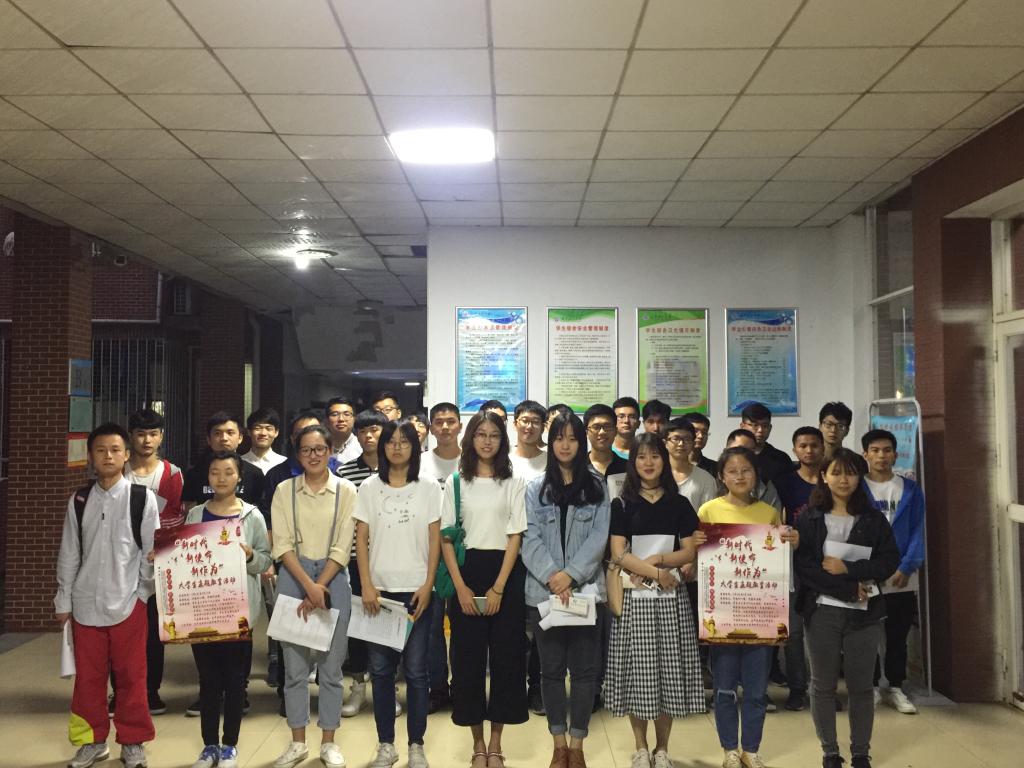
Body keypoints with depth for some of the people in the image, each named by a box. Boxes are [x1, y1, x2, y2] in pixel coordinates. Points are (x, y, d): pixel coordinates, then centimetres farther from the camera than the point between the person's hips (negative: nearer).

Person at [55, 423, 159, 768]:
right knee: (87, 675, 11)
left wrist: (142, 593, -3)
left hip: (128, 602, -3)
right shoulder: (79, 500, 4)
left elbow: (152, 551, -3)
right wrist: (63, 600, 9)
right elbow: (69, 554, 8)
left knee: (131, 675, 5)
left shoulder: (143, 498, -5)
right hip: (86, 602, 3)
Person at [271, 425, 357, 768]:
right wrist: (308, 585, -13)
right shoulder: (284, 490, 3)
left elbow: (342, 548, -4)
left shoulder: (346, 490, 0)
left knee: (331, 665, 5)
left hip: (333, 579, -1)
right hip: (293, 578, 1)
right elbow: (282, 544, -4)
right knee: (295, 664, 5)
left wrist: (319, 588, -12)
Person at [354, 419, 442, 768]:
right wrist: (367, 586, -6)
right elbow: (361, 539, 3)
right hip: (379, 590, 1)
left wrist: (427, 587, -7)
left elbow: (435, 540, 1)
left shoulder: (429, 488, 2)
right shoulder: (369, 487, 4)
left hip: (416, 591, -1)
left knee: (416, 670, 2)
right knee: (381, 669, 6)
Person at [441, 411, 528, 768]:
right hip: (466, 574, 1)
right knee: (468, 657, 3)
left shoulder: (514, 483, 2)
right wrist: (461, 587, -9)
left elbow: (515, 537, -3)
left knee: (506, 656, 2)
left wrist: (498, 588, -11)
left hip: (505, 575, 0)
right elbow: (446, 539, 1)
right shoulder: (455, 483, 4)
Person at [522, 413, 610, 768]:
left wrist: (570, 574, -13)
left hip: (585, 589, 0)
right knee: (552, 669, 8)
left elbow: (599, 536, -3)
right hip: (544, 591, 0)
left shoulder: (596, 487, 5)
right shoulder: (536, 488, 5)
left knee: (584, 669, 4)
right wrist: (551, 576, -15)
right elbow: (530, 537, -2)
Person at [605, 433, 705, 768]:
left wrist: (658, 558, -11)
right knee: (637, 669, 2)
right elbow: (618, 554, -6)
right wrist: (656, 573, -14)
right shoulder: (622, 505, 2)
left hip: (670, 597, 1)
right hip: (634, 596, -1)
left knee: (668, 668, 4)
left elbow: (690, 552, 3)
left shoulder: (679, 504, 8)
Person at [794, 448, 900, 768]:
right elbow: (802, 565, -8)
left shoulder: (874, 519, 6)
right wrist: (849, 588, -15)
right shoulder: (808, 519, 0)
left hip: (864, 612, 1)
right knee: (823, 685, 6)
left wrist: (848, 568, -14)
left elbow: (890, 561, -2)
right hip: (821, 611, -1)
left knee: (861, 685, 8)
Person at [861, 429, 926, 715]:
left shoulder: (910, 490, 4)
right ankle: (871, 686, 20)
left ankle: (896, 687, 23)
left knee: (897, 636, 11)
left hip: (902, 579, 2)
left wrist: (907, 567, -11)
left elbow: (917, 531, 1)